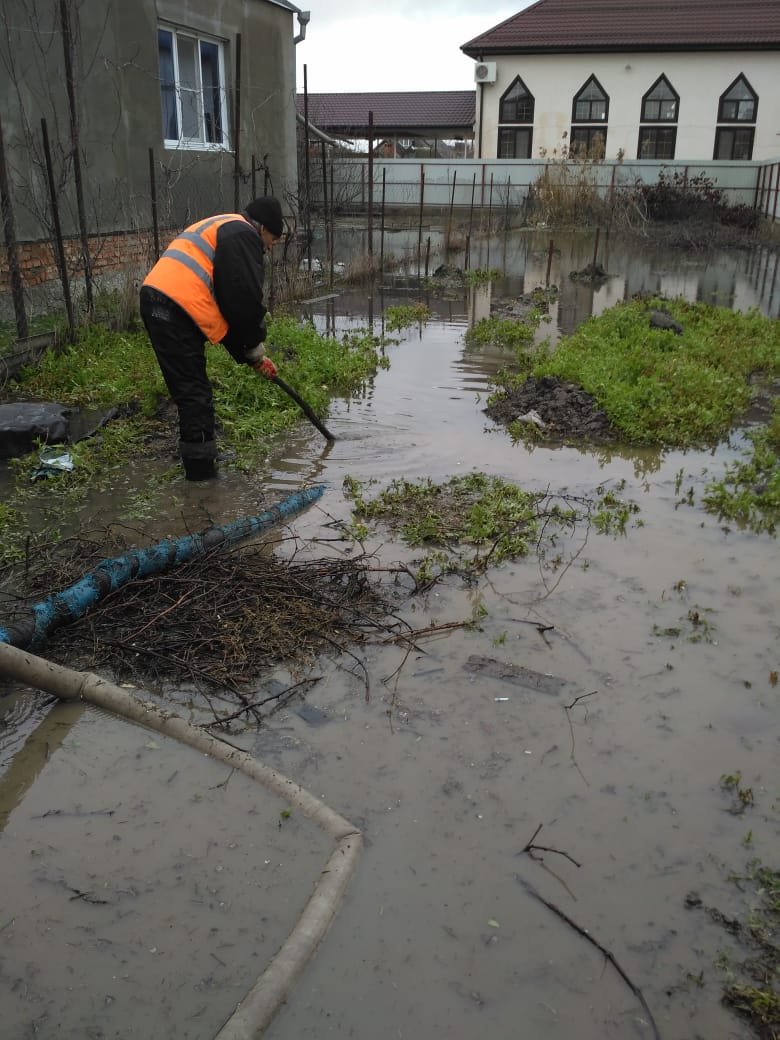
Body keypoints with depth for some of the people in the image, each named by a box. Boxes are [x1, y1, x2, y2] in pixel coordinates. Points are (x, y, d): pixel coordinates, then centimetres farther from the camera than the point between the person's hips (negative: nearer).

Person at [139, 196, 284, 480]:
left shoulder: (219, 229, 32)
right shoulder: (243, 234, 0)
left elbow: (226, 306, 30)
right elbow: (245, 298, -10)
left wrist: (250, 356, 26)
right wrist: (255, 345, 6)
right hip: (176, 307, -10)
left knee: (193, 390, 18)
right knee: (194, 392, -4)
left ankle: (201, 458, 28)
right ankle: (201, 465, 2)